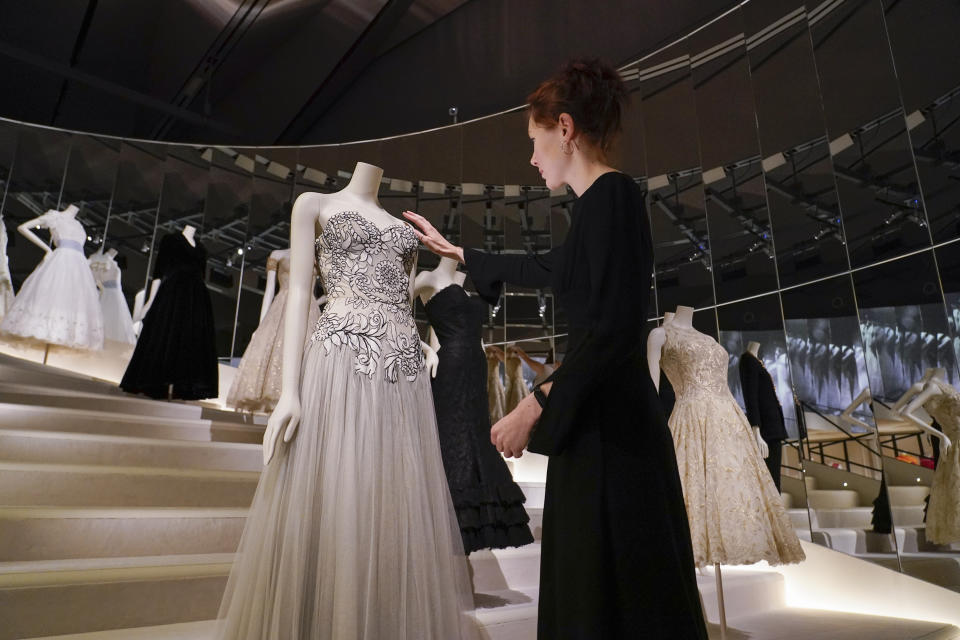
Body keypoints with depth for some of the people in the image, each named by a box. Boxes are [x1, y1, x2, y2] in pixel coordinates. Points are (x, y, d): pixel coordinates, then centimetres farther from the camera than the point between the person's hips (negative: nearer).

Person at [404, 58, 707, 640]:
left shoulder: (613, 194, -12)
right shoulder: (599, 203, 16)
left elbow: (615, 328, -21)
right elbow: (546, 269, 31)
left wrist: (536, 405, -16)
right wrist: (454, 251, 40)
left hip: (610, 427, -9)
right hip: (598, 421, 9)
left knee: (609, 591, 2)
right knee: (592, 583, 17)